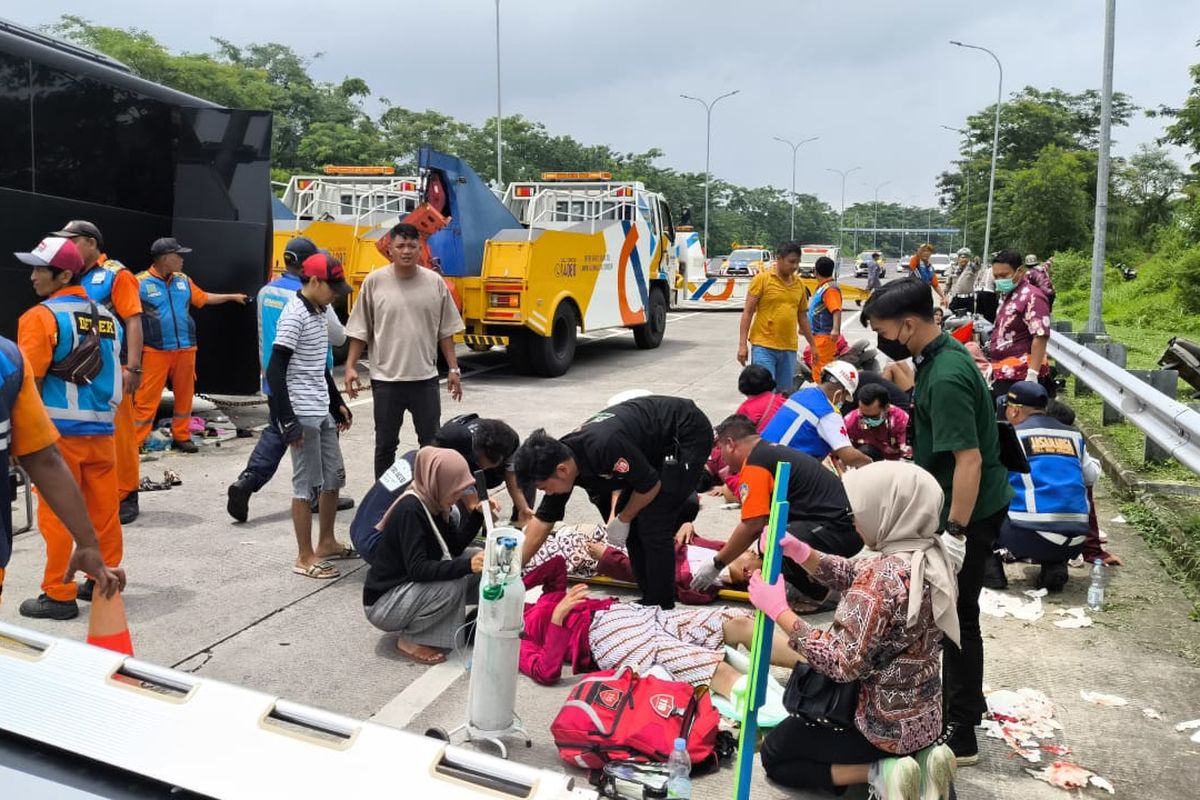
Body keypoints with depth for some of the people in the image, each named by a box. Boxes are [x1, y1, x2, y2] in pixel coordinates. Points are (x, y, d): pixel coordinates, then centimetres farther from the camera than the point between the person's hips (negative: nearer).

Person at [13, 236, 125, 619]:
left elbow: (30, 382, -13)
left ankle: (58, 595, 9)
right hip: (101, 430, 6)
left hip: (60, 431, -6)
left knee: (56, 515, 3)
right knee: (104, 509, 11)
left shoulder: (42, 316, -10)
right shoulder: (106, 317, 9)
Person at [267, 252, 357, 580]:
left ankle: (326, 543, 30)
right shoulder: (294, 316, -16)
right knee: (308, 484, -1)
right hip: (303, 415, -9)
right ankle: (305, 557, 10)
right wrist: (288, 422, -22)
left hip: (323, 412, 9)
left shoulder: (319, 313, 11)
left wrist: (337, 403, 22)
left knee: (333, 477, 16)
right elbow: (275, 371, -20)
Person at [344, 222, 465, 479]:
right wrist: (350, 367, -4)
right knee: (385, 445, 11)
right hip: (386, 379, -1)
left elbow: (445, 331, 6)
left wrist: (454, 369, 4)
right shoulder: (375, 281, -3)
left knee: (432, 443, 9)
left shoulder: (435, 282, 1)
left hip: (425, 378, 1)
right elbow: (360, 330, 1)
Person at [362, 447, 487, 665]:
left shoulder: (433, 503, 0)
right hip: (383, 603, -9)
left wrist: (478, 514, -8)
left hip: (409, 587, 9)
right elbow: (417, 569, -32)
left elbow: (455, 547, 4)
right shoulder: (410, 510, -26)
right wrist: (467, 565, -40)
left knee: (478, 557, 0)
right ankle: (410, 640, -8)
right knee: (454, 582, -29)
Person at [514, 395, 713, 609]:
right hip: (659, 445, 8)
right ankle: (650, 601, 17)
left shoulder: (604, 446, -35)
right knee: (633, 522, 5)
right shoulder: (560, 457, -9)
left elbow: (650, 486, -21)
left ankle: (661, 608, 2)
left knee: (652, 526, -12)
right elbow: (542, 521, 1)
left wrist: (623, 519, -5)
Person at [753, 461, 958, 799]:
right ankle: (917, 759, 12)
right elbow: (854, 577, 6)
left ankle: (880, 773, -3)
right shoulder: (930, 556, -4)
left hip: (885, 724, -8)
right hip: (923, 716, 8)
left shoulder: (885, 576, -31)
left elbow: (841, 663, -29)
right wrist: (800, 552, -9)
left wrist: (778, 610, -24)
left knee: (775, 753, 14)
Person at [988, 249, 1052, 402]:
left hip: (1020, 376, -9)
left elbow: (1040, 336, -21)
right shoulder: (1007, 296, 16)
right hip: (1003, 373, 9)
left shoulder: (1031, 297, -13)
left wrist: (1033, 374, -26)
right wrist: (994, 365, 22)